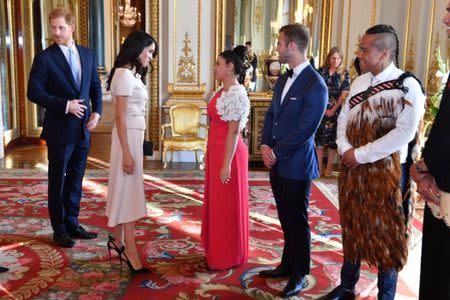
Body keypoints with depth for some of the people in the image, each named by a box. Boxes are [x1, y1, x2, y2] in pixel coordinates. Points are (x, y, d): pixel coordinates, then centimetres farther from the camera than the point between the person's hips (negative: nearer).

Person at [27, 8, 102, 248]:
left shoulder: (87, 55, 8)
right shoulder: (45, 58, -8)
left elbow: (96, 86, 14)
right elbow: (34, 93, -11)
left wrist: (97, 111, -1)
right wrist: (65, 105, -18)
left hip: (83, 129, 5)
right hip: (59, 130, -5)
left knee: (75, 181, 13)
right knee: (57, 182, 7)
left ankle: (72, 224, 26)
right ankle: (59, 230, 19)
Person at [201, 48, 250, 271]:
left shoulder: (236, 94, -17)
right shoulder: (223, 91, 10)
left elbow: (234, 131, -20)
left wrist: (227, 164, -21)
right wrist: (212, 156, 17)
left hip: (228, 153, -9)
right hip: (216, 151, 9)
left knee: (227, 205, 2)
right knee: (216, 202, 17)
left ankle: (227, 258, 17)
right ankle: (216, 251, 32)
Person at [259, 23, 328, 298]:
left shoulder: (315, 85, -17)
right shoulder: (283, 80, 10)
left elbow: (305, 129, -19)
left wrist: (277, 153, -13)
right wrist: (265, 145, -1)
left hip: (297, 164, -7)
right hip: (277, 162, 7)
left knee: (297, 220, 6)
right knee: (285, 218, 18)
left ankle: (300, 275, 23)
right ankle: (288, 265, 34)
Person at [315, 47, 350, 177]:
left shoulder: (344, 74, 0)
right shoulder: (321, 71, 3)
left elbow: (344, 95, -5)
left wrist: (333, 109, -10)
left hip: (336, 110, -1)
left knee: (332, 137, 5)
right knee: (320, 136, 2)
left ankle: (329, 167, 12)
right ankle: (319, 167, 8)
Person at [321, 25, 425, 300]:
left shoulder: (407, 85, -12)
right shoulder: (359, 82, 8)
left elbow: (405, 132, -21)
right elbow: (343, 118, 9)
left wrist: (360, 155, -19)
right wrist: (345, 150, -9)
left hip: (385, 170, -6)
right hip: (352, 167, 6)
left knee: (385, 233, 7)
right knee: (352, 227, 16)